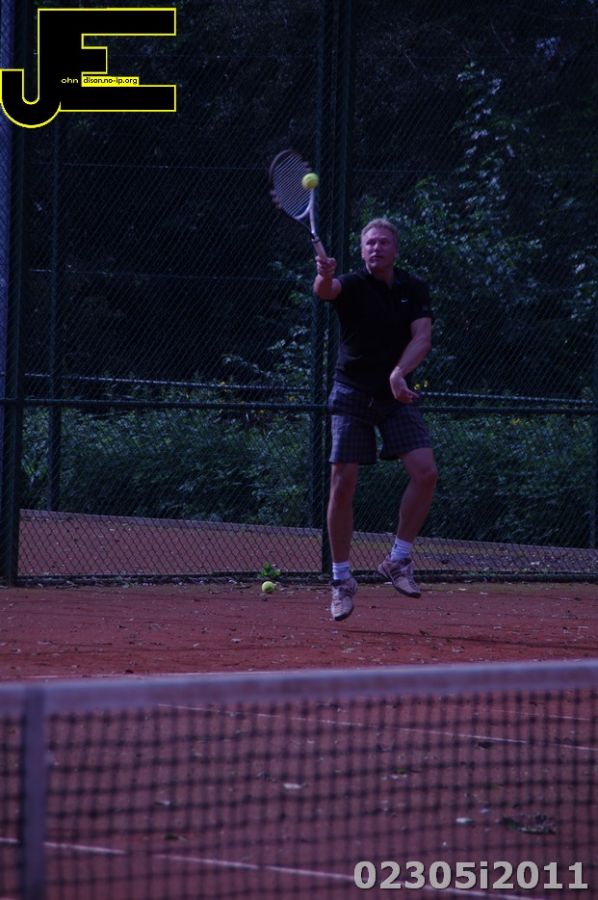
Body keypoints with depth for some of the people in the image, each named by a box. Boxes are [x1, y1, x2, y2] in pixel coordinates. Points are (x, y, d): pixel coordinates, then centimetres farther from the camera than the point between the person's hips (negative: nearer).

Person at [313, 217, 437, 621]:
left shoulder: (414, 289, 4)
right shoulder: (352, 285, -7)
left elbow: (422, 337, -7)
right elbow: (326, 290, -31)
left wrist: (399, 373, -25)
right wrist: (325, 276, -55)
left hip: (396, 395, 3)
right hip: (352, 394, -3)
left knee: (426, 472, -15)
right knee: (343, 484, -7)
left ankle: (399, 559, 1)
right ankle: (342, 578, 4)